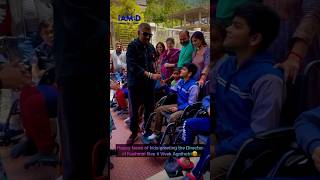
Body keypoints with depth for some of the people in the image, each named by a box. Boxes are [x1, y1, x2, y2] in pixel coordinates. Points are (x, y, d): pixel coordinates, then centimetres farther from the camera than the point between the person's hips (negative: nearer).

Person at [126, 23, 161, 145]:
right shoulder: (132, 46, -11)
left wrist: (153, 74, 4)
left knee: (150, 107, 11)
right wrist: (150, 75, -31)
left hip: (149, 83, 5)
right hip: (135, 83, -5)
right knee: (134, 109, 6)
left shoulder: (151, 47, 8)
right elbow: (133, 66, -22)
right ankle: (134, 132, 22)